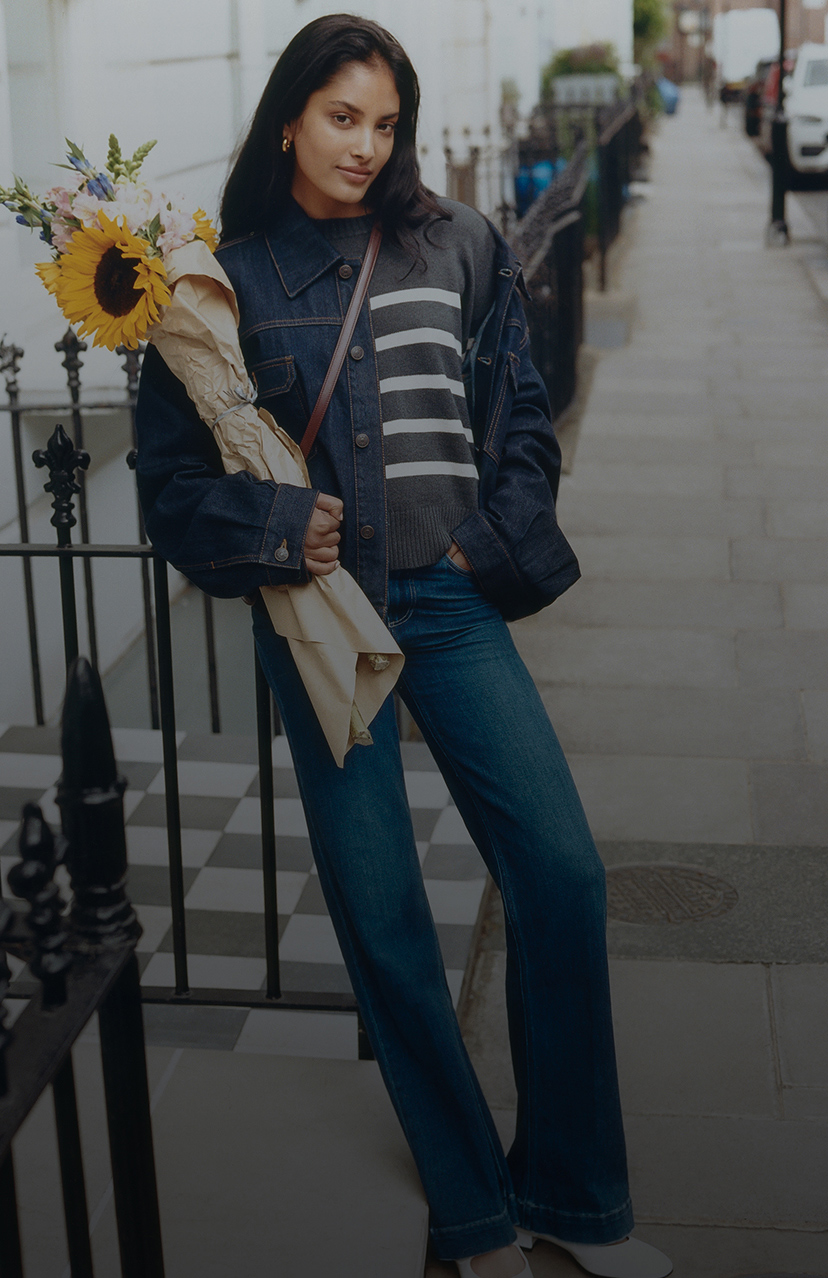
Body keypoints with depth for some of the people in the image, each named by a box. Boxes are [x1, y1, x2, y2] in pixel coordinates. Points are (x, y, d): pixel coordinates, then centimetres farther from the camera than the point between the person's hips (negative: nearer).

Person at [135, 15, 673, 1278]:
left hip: (452, 604, 2)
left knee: (563, 874, -4)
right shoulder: (224, 274, 2)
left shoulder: (455, 245, 7)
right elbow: (172, 475, 3)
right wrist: (277, 524, -13)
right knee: (383, 918, 3)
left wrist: (500, 543, -3)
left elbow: (520, 414, 10)